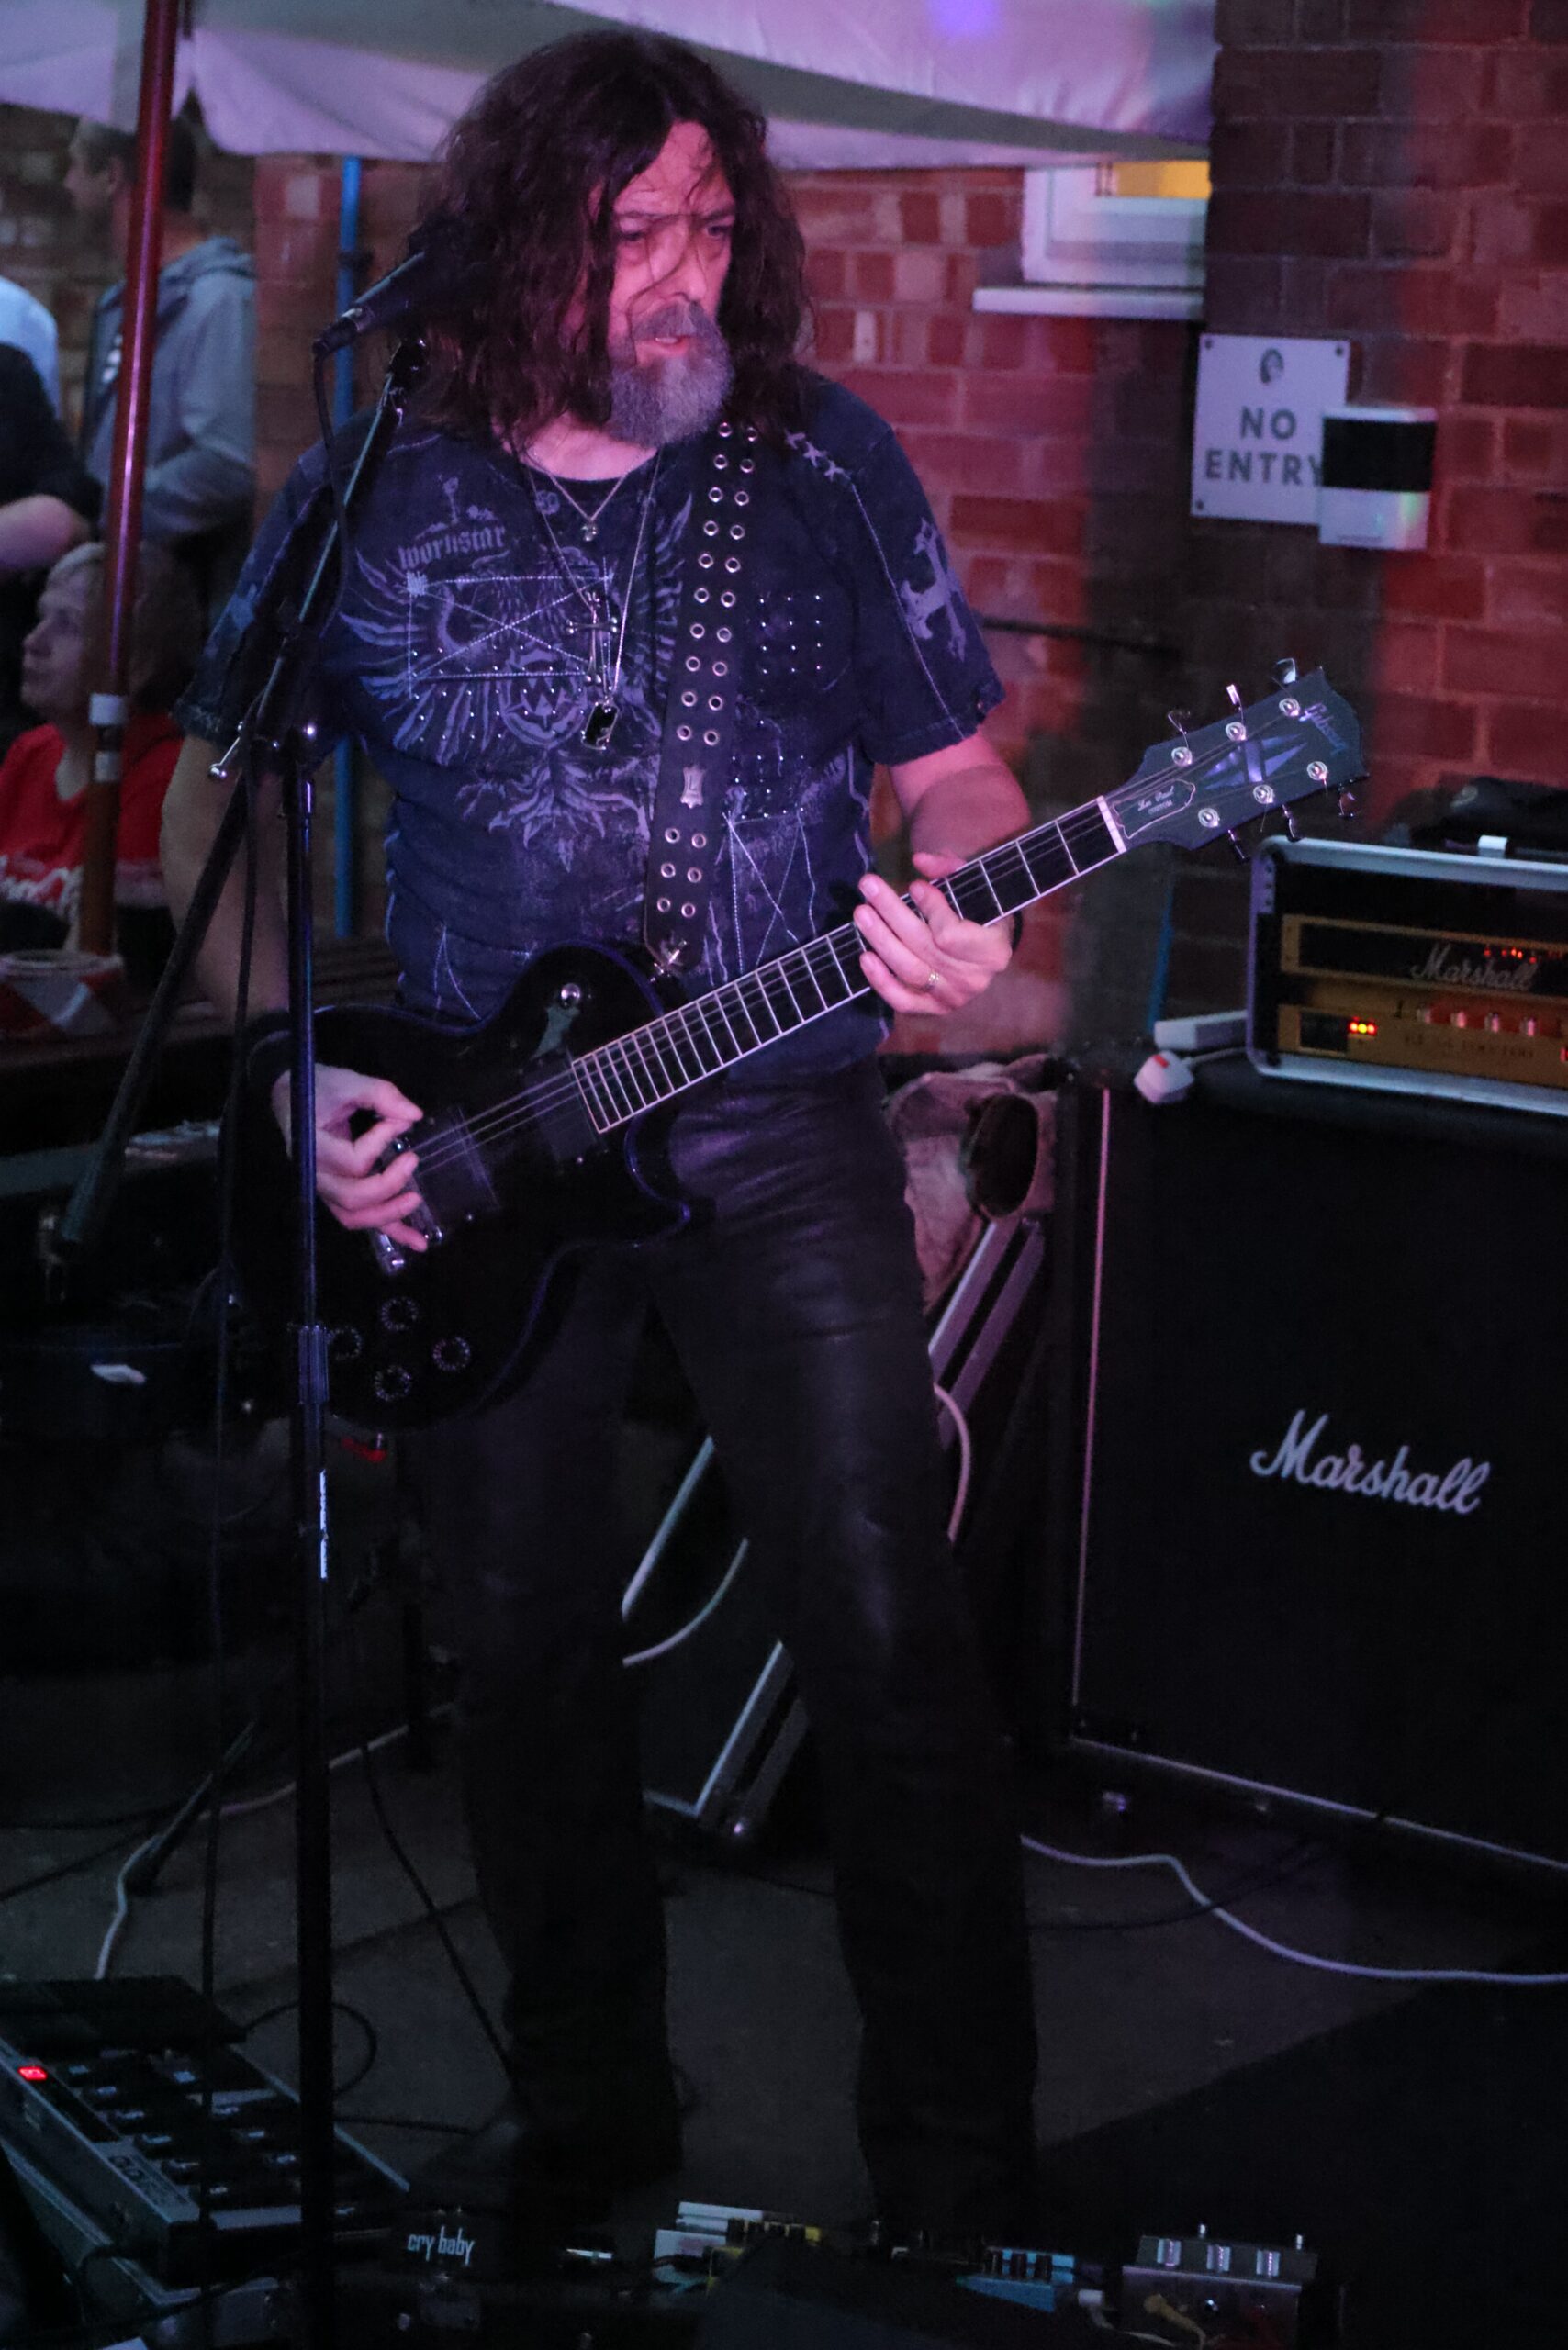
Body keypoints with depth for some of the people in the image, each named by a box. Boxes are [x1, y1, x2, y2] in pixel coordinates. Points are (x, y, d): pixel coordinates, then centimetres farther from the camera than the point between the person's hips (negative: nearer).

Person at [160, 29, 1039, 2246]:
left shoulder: (829, 461, 0)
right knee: (528, 1640, 10)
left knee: (887, 1631, -8)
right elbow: (217, 793, 9)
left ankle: (964, 2185, 3)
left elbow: (958, 766, 5)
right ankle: (589, 2110, 29)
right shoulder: (376, 500, 0)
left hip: (778, 1130, -1)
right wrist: (293, 1063, -4)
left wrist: (959, 918, -18)